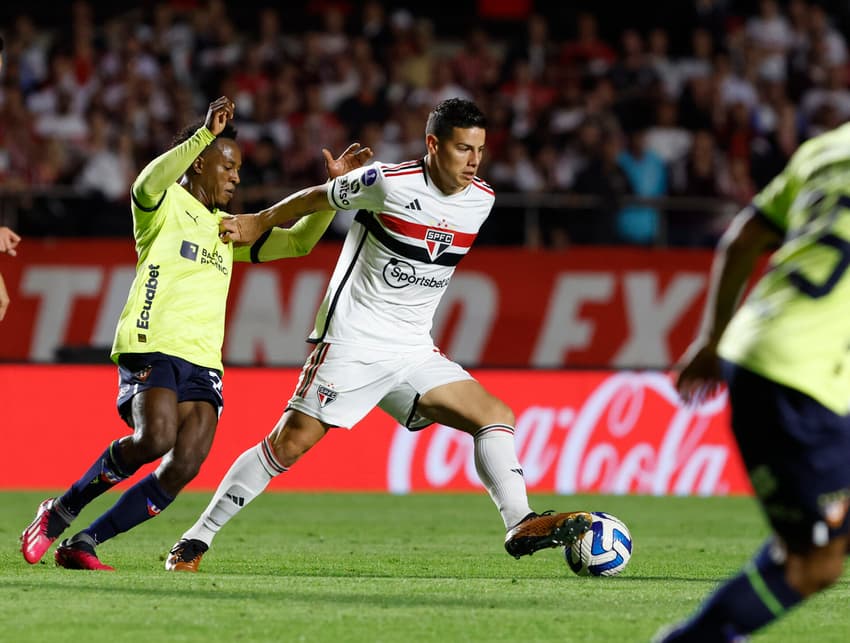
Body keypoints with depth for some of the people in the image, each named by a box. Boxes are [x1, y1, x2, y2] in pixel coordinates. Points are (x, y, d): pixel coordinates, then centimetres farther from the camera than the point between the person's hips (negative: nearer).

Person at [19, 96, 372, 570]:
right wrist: (205, 134, -29)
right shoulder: (165, 205, 6)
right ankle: (60, 513, -10)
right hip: (153, 347, -7)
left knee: (182, 469, -12)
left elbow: (298, 242, 30)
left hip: (203, 361, 7)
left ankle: (82, 545, -4)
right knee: (156, 439, -30)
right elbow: (150, 183, -19)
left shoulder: (226, 229, 27)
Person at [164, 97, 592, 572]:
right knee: (291, 443, -9)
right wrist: (259, 223, 15)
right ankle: (194, 542, -1)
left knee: (497, 416, -9)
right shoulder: (389, 182, -12)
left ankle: (521, 526, -16)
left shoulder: (482, 200, 3)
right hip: (351, 344, -6)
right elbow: (317, 198, 5)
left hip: (415, 353, 6)